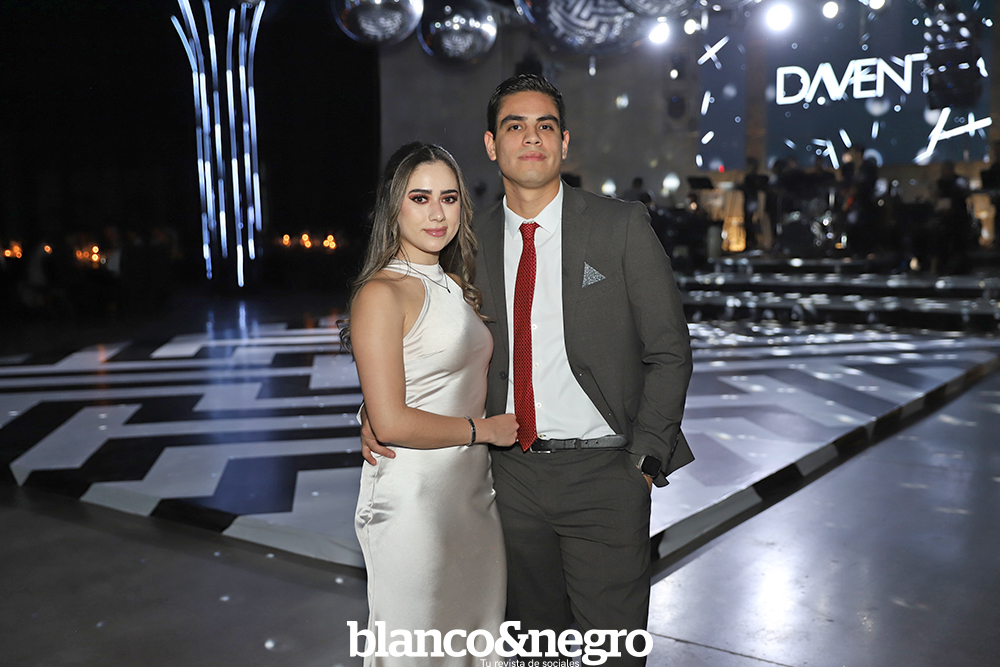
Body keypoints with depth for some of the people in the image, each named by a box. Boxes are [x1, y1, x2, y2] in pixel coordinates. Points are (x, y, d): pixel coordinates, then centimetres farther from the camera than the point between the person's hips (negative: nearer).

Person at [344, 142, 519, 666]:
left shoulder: (459, 287, 11)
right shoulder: (381, 294, -14)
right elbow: (390, 421, -20)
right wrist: (486, 428, -10)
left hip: (474, 492, 7)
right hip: (413, 499, -7)